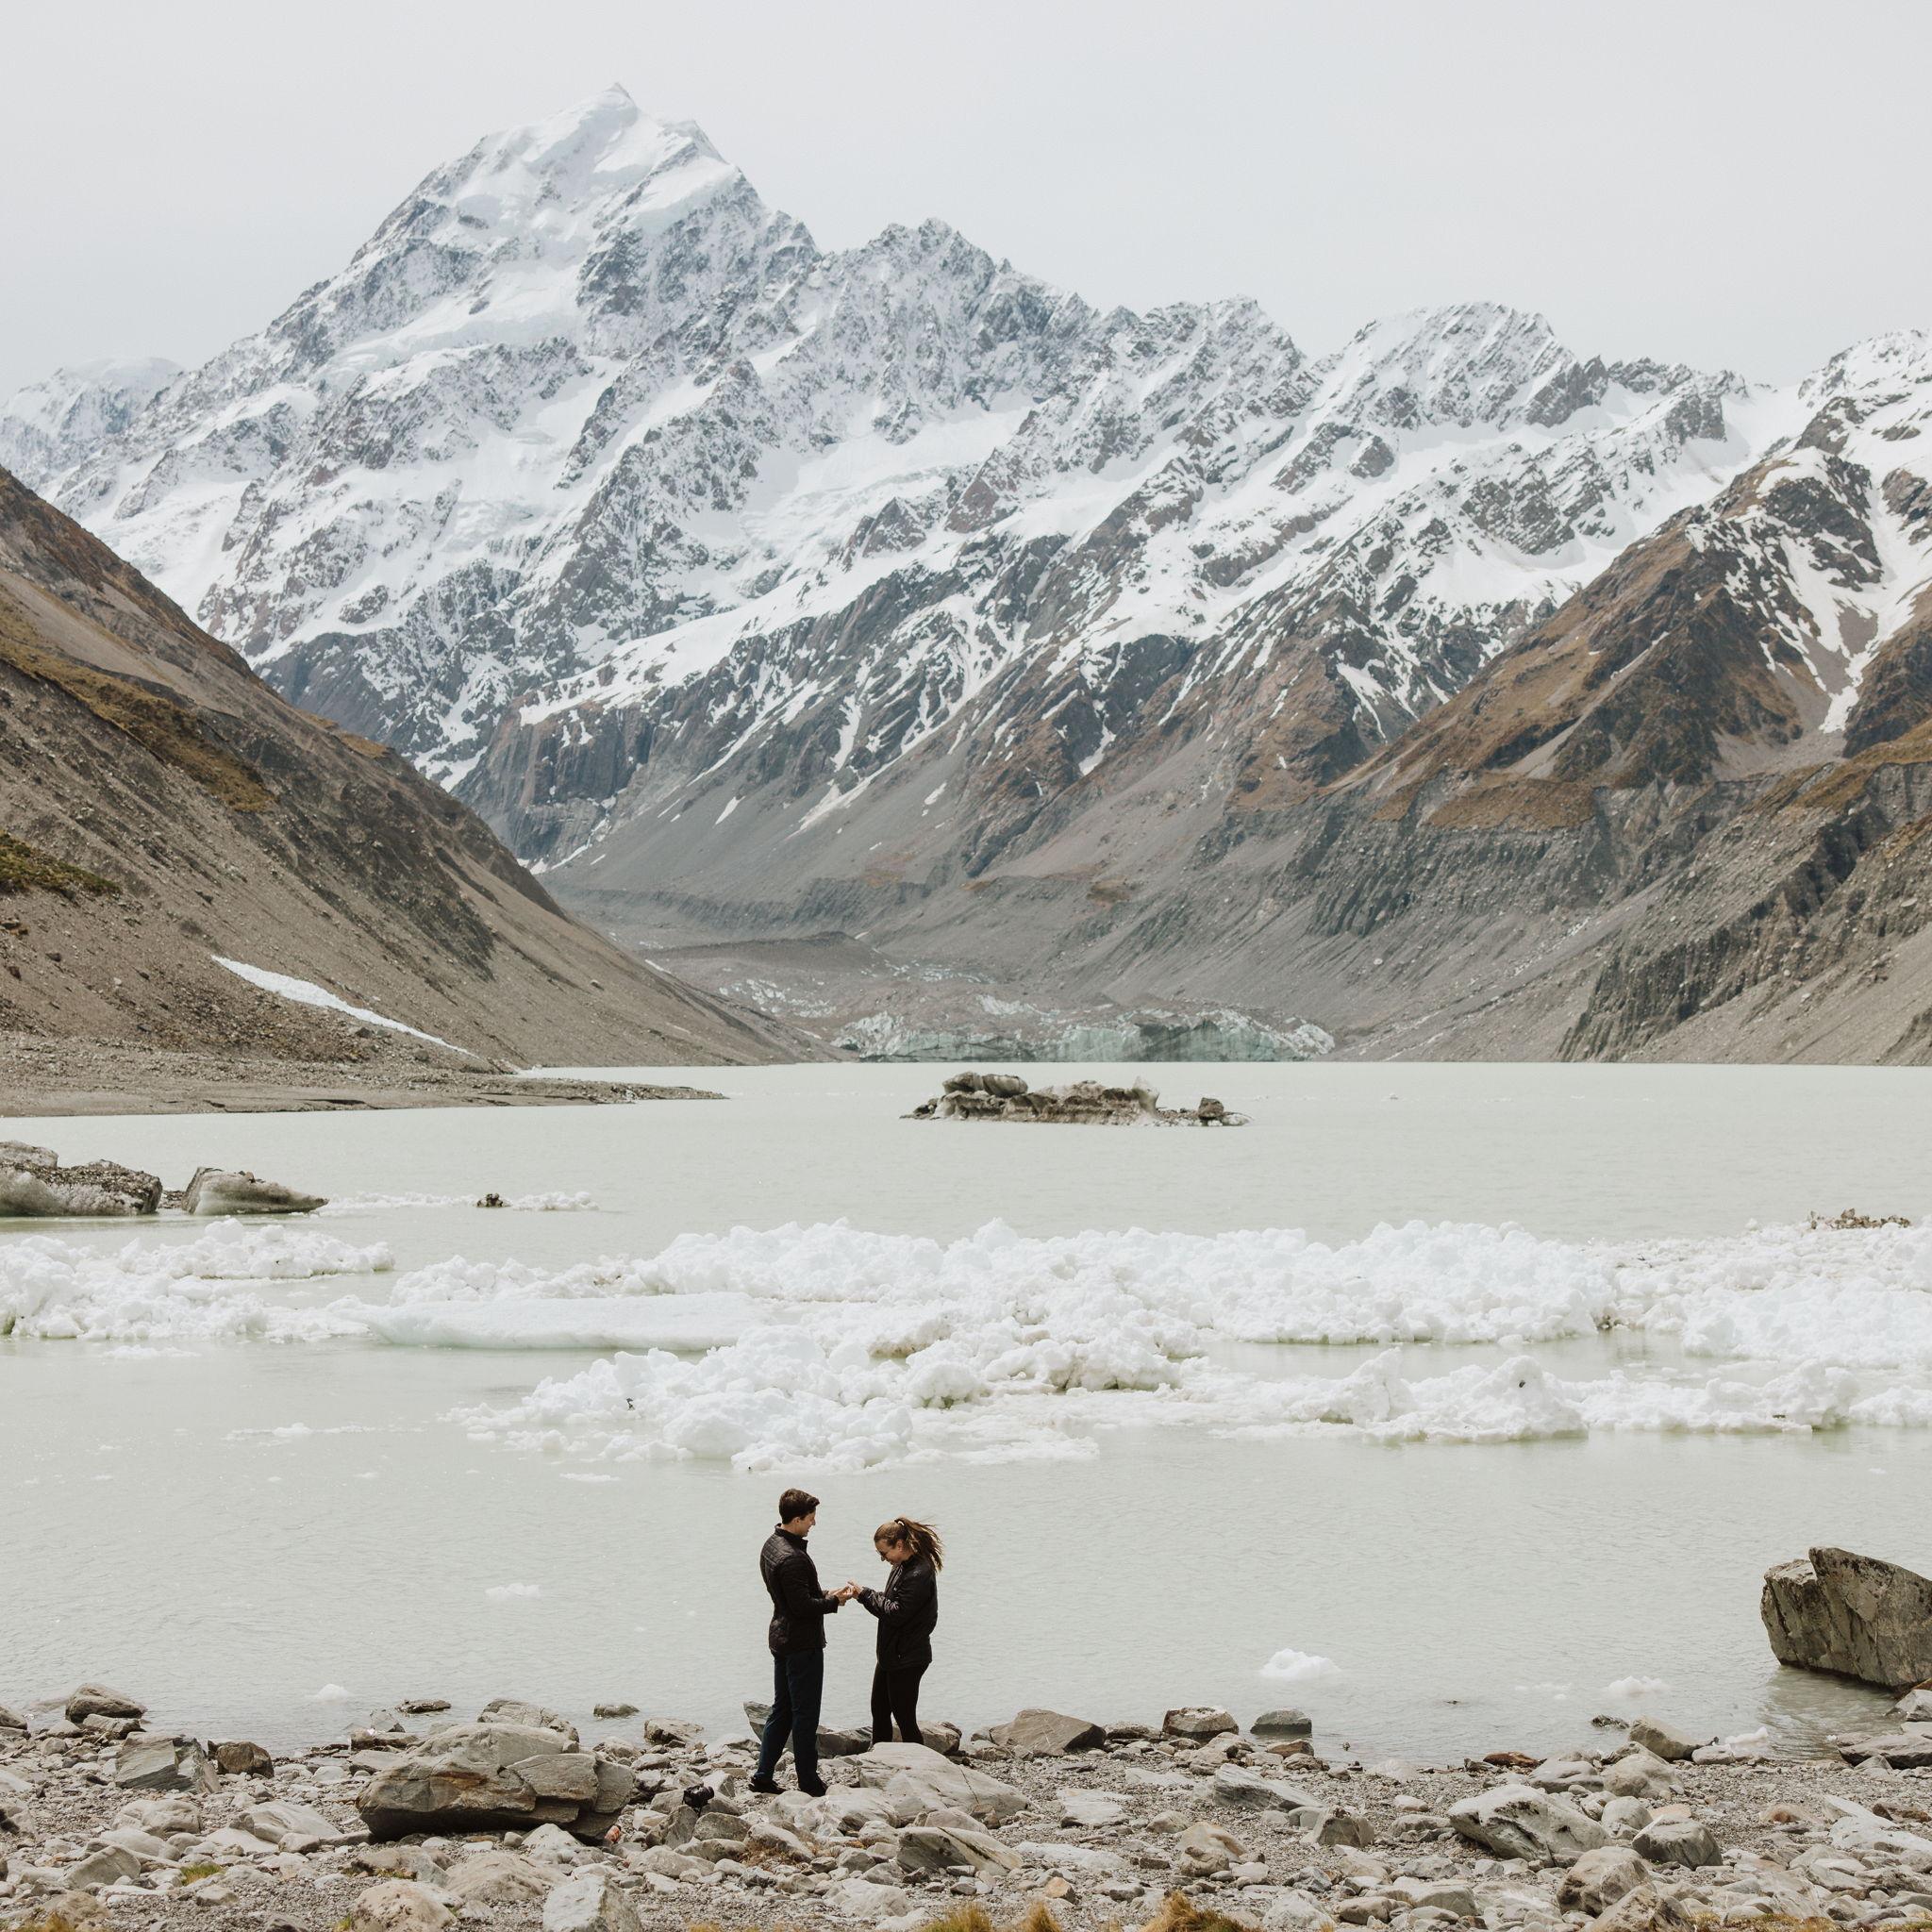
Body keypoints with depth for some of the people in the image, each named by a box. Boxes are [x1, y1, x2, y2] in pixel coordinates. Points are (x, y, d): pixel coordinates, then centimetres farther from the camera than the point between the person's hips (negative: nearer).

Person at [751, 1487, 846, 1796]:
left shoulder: (771, 1544, 7)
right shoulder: (791, 1558, -26)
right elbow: (803, 1606, -24)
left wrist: (825, 1596, 8)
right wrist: (834, 1602, -10)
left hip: (782, 1640, 10)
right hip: (803, 1643, -10)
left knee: (782, 1709, 17)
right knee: (805, 1713, 1)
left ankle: (763, 1776, 19)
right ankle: (809, 1781, 9)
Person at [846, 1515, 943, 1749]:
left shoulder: (919, 1575, -23)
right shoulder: (903, 1567, 8)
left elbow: (896, 1613, -25)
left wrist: (865, 1594, -16)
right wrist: (862, 1594, -4)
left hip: (907, 1659, -10)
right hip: (891, 1656, 10)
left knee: (904, 1719, -3)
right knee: (879, 1712, 19)